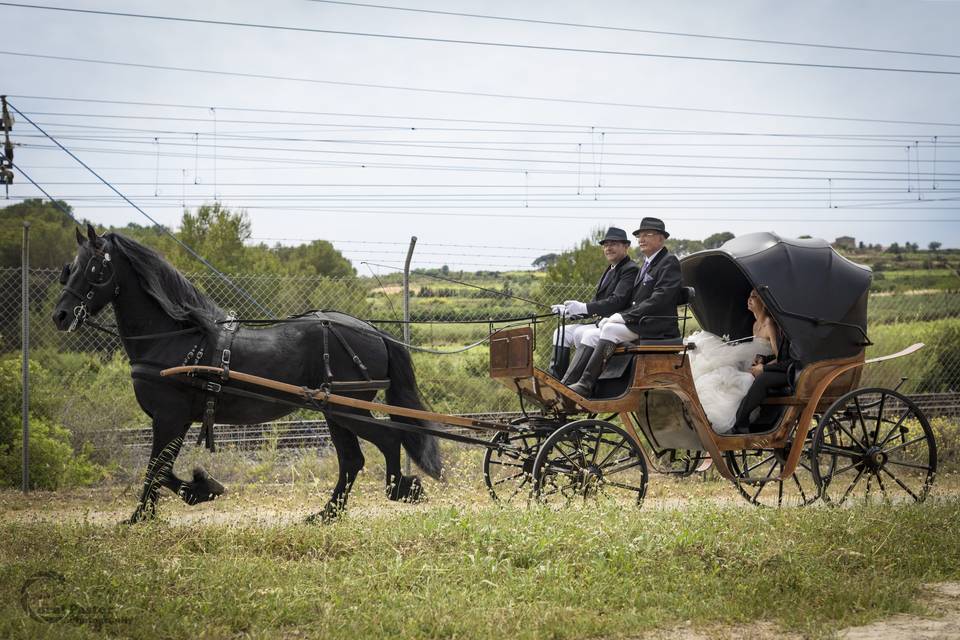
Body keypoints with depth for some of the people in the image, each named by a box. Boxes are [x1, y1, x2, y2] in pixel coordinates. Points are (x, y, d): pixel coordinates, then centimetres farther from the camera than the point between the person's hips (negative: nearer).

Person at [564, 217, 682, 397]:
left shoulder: (669, 262, -5)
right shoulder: (646, 265, 25)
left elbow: (659, 300, -18)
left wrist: (625, 316, -19)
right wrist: (613, 317, 3)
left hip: (657, 328, -9)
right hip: (638, 324, 9)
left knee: (609, 330, -29)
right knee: (590, 334, -6)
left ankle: (585, 385, -32)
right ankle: (566, 384, -18)